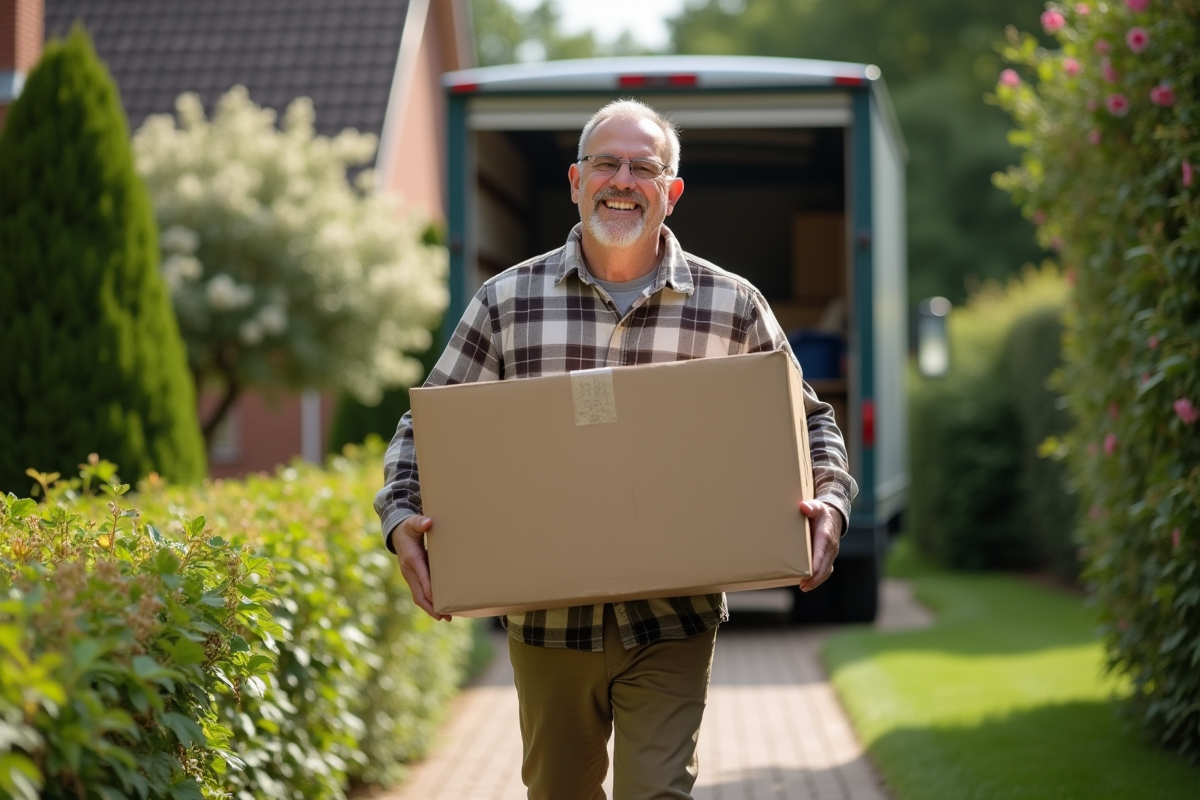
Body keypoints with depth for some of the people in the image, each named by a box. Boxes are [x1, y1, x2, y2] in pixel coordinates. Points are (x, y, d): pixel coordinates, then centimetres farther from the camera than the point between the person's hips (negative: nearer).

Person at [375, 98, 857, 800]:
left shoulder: (733, 307, 0)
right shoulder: (507, 302, 1)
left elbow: (808, 420, 10)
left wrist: (829, 503, -10)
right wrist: (402, 517, -10)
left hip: (672, 625, -1)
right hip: (547, 624, 2)